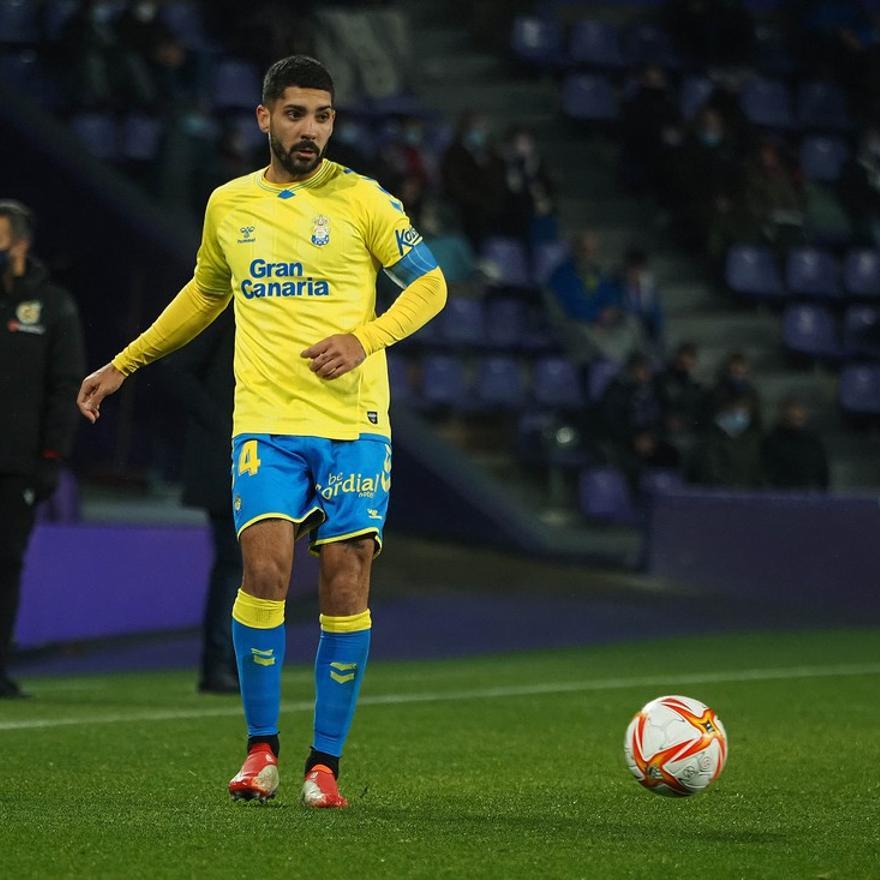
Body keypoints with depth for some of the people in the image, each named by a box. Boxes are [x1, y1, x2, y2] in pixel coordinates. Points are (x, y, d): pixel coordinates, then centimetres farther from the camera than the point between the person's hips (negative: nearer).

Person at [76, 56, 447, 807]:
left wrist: (364, 338, -14)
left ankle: (326, 762, 8)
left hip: (353, 422, -1)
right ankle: (261, 748, 1)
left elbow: (430, 286, 3)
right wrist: (125, 365, 28)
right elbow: (206, 292, 27)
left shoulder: (361, 200, 1)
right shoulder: (229, 205, 11)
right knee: (265, 569, -15)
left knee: (346, 584, -3)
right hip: (266, 422, 1)